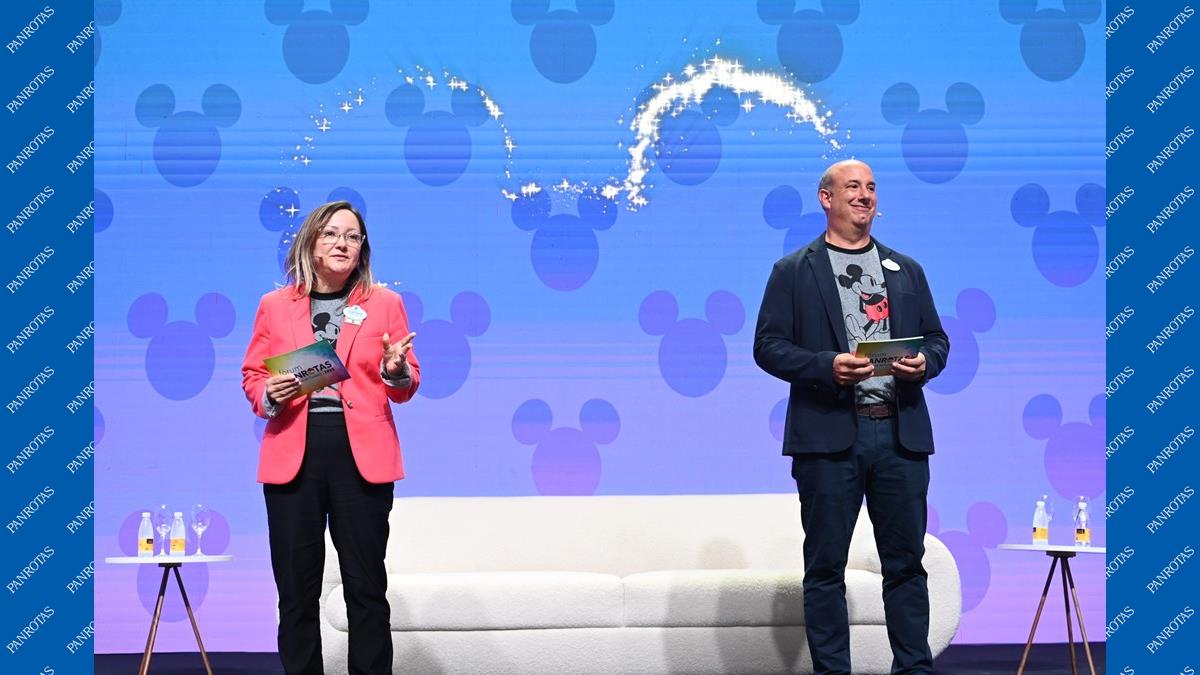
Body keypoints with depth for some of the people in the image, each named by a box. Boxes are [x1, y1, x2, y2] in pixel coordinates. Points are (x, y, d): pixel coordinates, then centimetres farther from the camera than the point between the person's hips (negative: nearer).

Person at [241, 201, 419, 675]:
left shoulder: (385, 303, 9)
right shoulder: (275, 305, 10)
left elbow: (406, 387, 8)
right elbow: (252, 376, 12)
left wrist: (396, 370, -14)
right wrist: (269, 395, -10)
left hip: (362, 454, -1)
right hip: (292, 454, 1)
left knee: (366, 584, 1)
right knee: (296, 587, 3)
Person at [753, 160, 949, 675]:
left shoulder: (906, 270, 17)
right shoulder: (793, 272, 5)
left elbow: (937, 339, 18)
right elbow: (768, 346, -1)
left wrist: (925, 362, -5)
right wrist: (827, 365, -16)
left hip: (901, 433, 3)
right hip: (828, 434, -3)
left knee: (906, 560, 5)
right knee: (825, 565, 0)